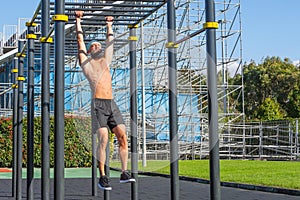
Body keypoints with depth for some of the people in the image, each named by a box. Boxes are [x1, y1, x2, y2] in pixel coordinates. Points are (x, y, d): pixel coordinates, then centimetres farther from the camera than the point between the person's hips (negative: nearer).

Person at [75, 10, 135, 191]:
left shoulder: (106, 60, 23)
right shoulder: (86, 62, 11)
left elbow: (110, 41, 34)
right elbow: (80, 40, 13)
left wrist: (109, 25, 42)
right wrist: (78, 20, 19)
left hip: (112, 103, 5)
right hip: (99, 104, -5)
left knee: (123, 136, -7)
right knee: (103, 139, -14)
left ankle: (124, 173, -2)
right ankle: (103, 177, -10)